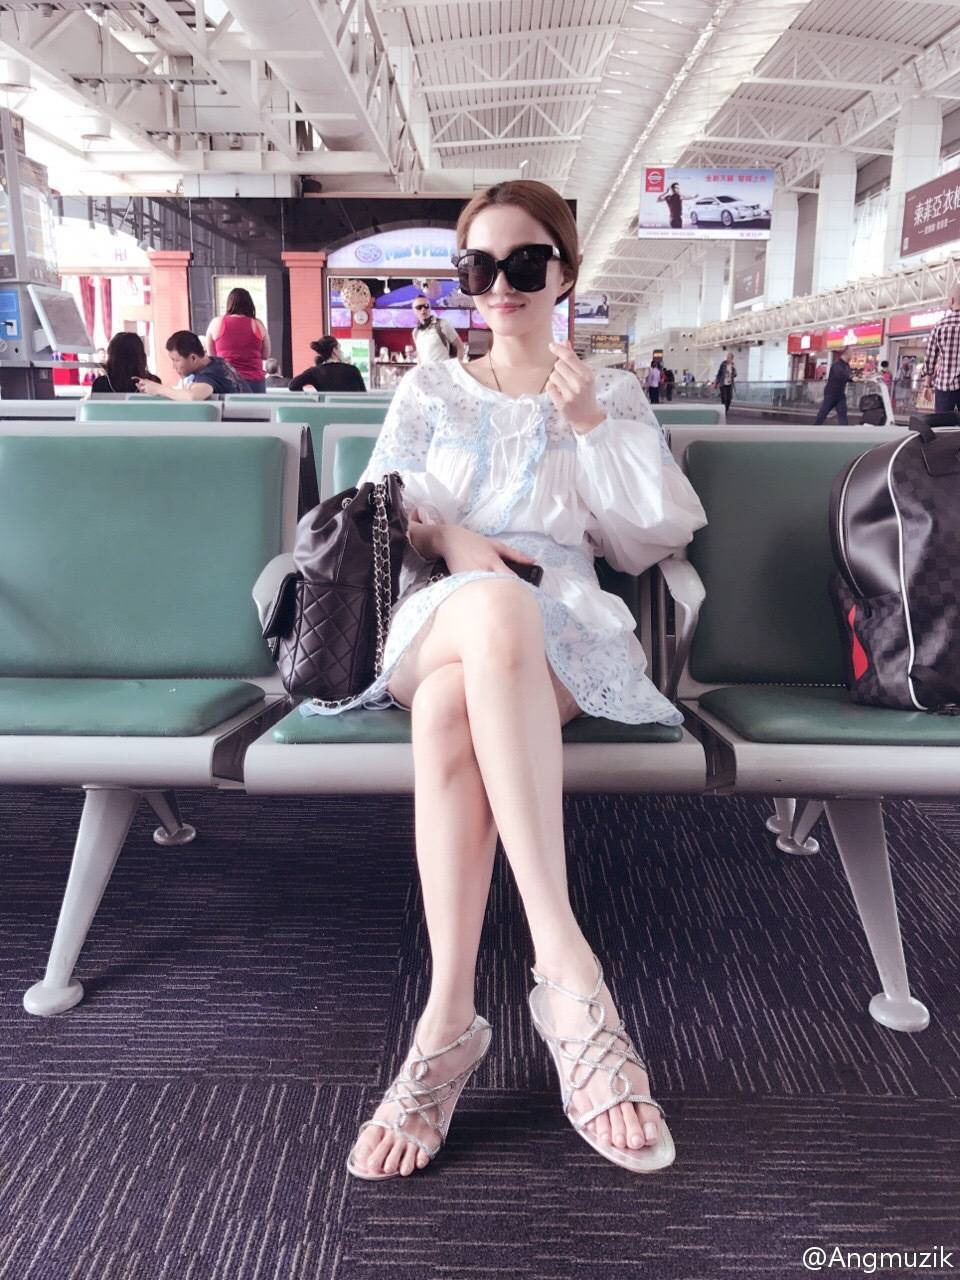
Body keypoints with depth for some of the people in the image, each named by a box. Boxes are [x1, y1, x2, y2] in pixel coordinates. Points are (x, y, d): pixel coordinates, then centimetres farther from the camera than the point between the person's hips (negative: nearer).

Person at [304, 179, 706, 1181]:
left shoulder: (612, 395, 22)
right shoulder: (428, 392, 24)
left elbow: (656, 538, 11)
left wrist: (592, 428, 3)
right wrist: (451, 538, -8)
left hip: (564, 633, 0)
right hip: (436, 621, 1)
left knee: (450, 708, -39)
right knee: (498, 610, -40)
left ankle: (449, 1019, -40)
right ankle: (566, 968, -44)